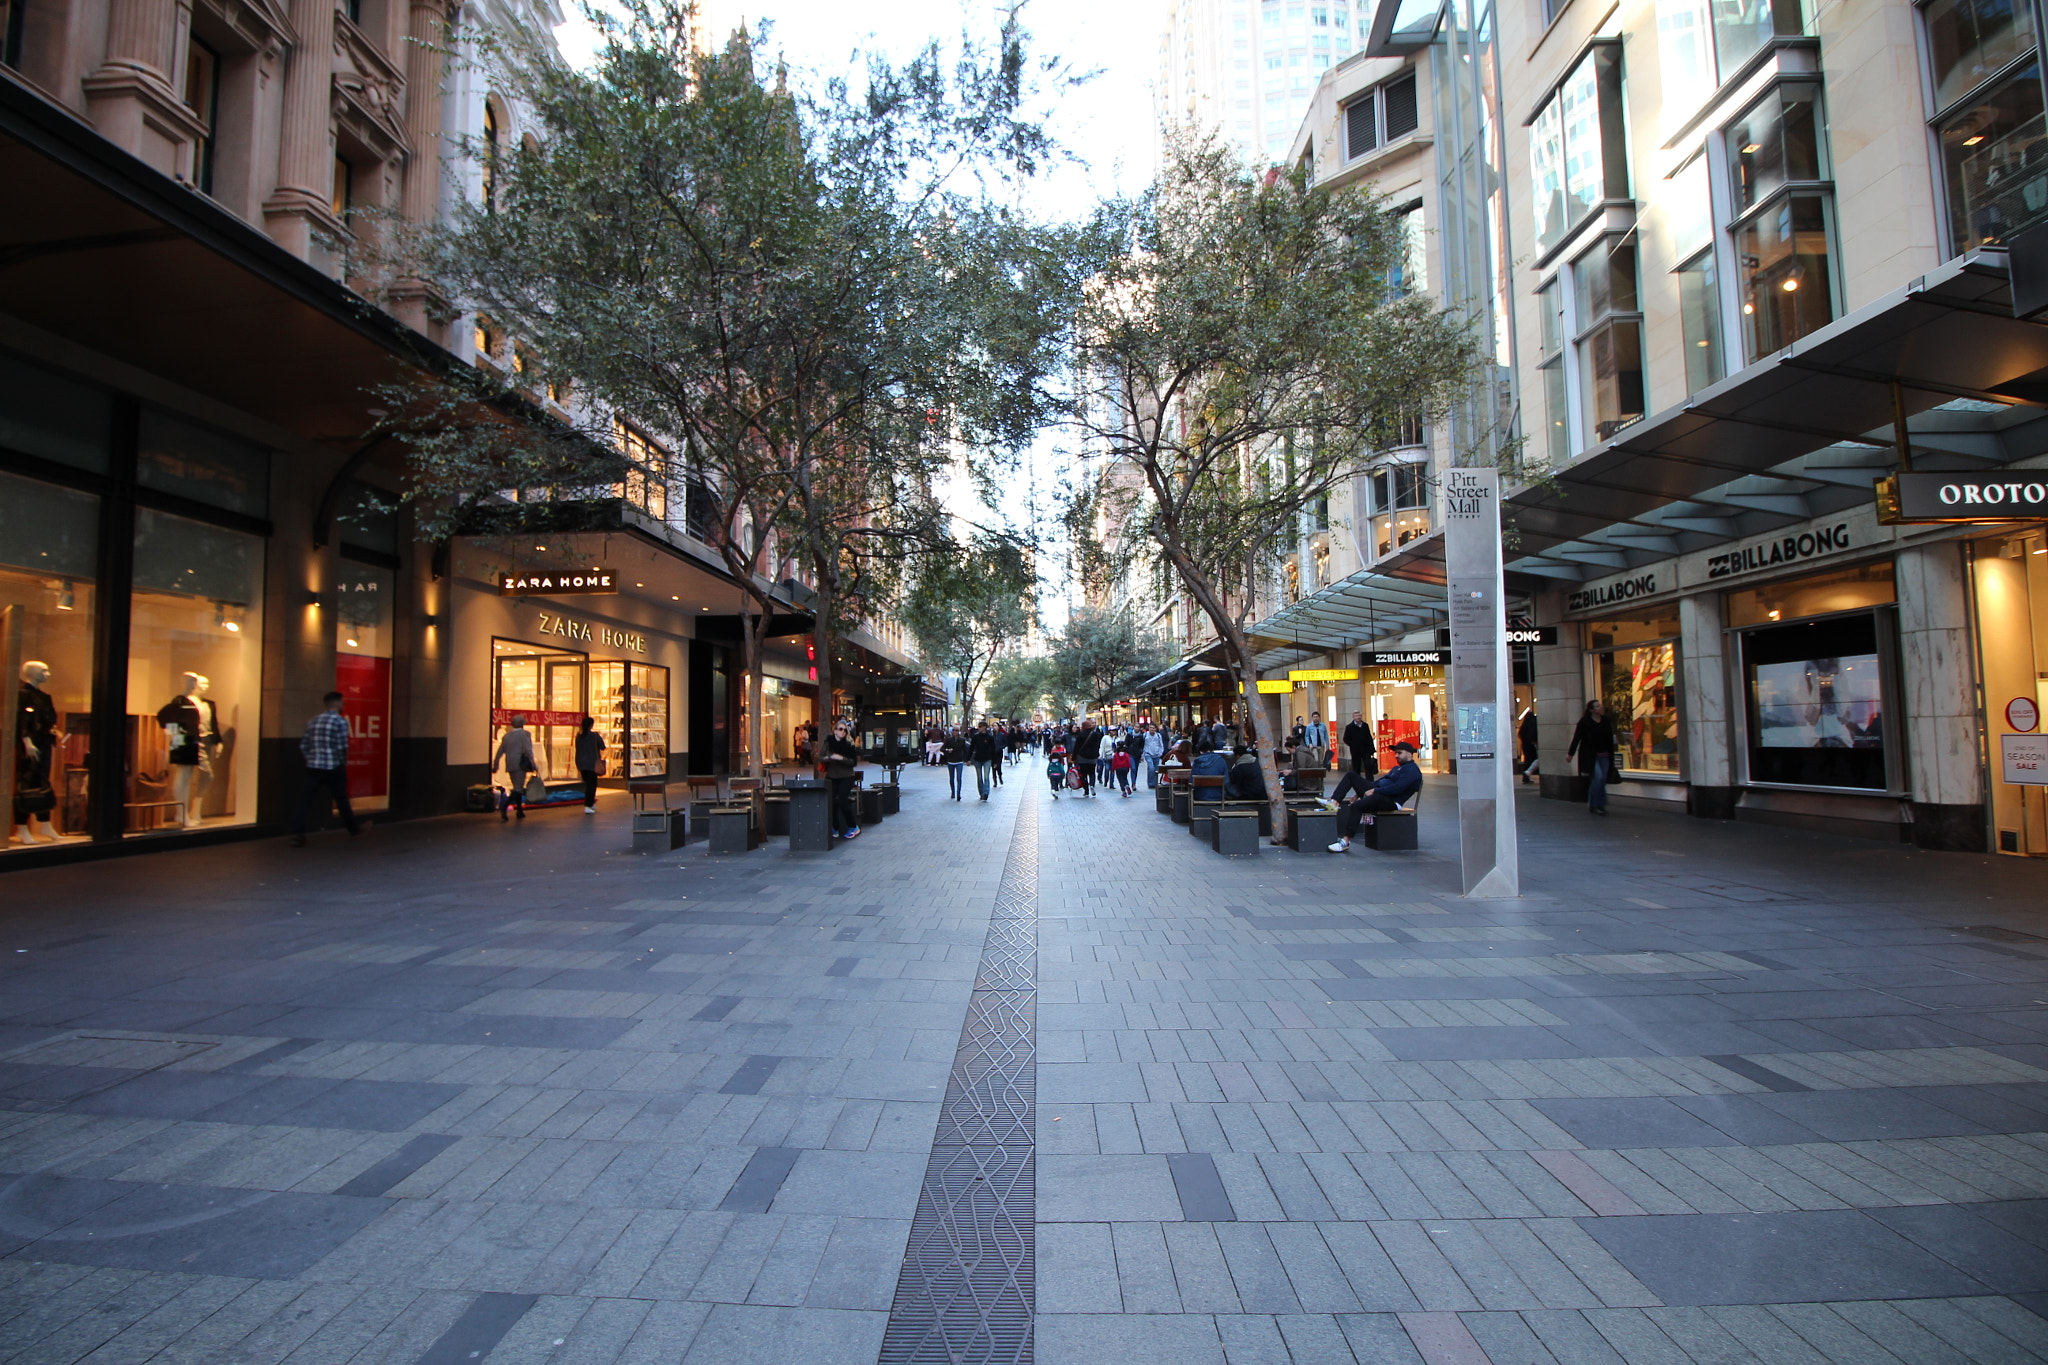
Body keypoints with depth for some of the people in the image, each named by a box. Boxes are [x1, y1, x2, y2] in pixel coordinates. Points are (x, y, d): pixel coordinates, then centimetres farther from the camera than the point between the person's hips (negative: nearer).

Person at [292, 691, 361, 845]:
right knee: (341, 800, 9)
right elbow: (342, 747, -13)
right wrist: (344, 763, 1)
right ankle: (353, 829, 23)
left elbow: (303, 745, 11)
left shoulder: (313, 721, 11)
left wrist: (310, 760, 19)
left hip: (313, 767, 4)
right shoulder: (340, 722, -8)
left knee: (306, 799, 1)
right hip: (333, 768, -4)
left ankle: (298, 832, -11)